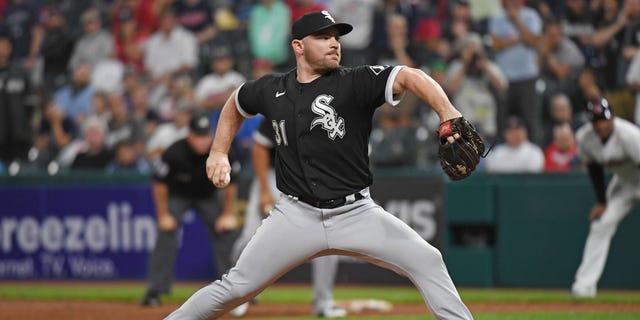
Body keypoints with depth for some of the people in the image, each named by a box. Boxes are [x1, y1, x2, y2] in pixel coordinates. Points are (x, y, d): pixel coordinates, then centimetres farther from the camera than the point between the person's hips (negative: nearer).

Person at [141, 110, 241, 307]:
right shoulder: (174, 153, -32)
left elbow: (230, 184, -9)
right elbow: (160, 184, -18)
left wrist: (227, 215, -6)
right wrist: (163, 215, -16)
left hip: (208, 197, 2)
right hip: (177, 196, -2)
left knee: (226, 233, -7)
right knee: (166, 234, -19)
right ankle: (154, 291, -17)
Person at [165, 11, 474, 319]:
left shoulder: (355, 83, -8)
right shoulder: (271, 90, 3)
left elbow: (408, 76, -26)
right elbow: (235, 104, 26)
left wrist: (448, 115, -44)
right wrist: (218, 152, 15)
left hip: (357, 213, -1)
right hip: (296, 215, 1)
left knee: (426, 261, -15)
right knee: (236, 287, -3)